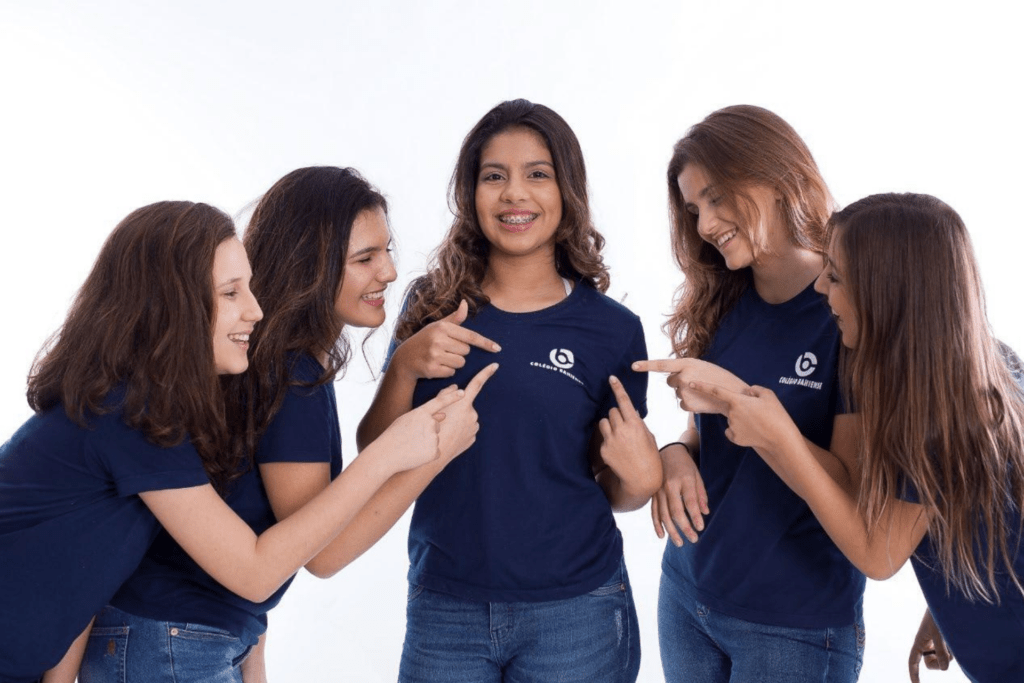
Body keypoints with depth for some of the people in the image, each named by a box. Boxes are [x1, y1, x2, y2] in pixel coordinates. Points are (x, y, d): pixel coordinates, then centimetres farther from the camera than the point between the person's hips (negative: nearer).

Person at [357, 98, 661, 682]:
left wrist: (640, 480, -16)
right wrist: (404, 368, -16)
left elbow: (615, 491, 5)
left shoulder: (613, 330, -5)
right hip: (443, 610, 1)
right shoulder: (432, 307, -1)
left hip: (574, 613, -1)